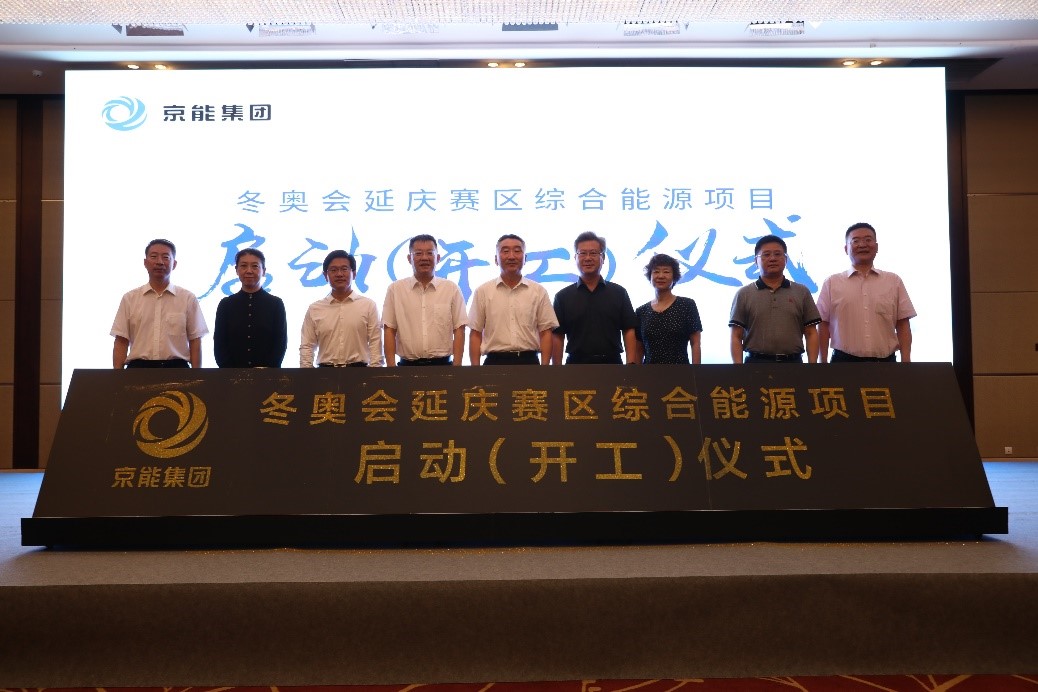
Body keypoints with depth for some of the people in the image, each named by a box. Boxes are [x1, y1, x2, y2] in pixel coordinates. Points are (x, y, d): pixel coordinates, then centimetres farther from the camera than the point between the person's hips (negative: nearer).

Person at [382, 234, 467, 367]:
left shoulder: (452, 289, 5)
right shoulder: (395, 289, 5)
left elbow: (459, 330, 2)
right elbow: (389, 330, 3)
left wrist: (457, 365, -6)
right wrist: (391, 366, -5)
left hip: (442, 364, 0)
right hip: (407, 364, 0)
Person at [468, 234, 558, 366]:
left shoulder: (539, 291, 5)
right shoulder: (483, 292, 4)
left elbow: (545, 332, 4)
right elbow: (475, 334, 4)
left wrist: (545, 366, -5)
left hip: (528, 362, 1)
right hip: (494, 362, 0)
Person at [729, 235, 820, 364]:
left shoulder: (802, 292, 9)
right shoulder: (744, 294, 5)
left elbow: (811, 334, 7)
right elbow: (736, 337, 2)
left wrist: (812, 363, -4)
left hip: (793, 360, 1)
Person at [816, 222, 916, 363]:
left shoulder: (894, 281, 9)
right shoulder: (832, 283, 5)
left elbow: (902, 324, 7)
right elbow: (824, 325, 4)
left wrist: (906, 360, -1)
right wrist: (823, 361, -1)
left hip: (886, 359, 1)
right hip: (845, 359, -1)